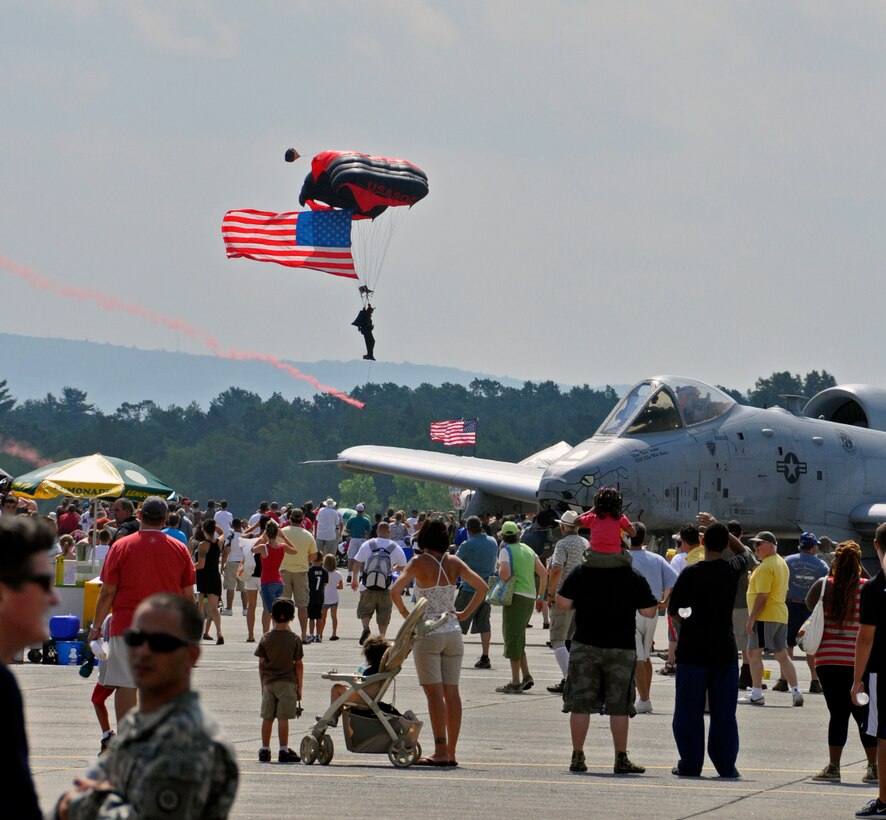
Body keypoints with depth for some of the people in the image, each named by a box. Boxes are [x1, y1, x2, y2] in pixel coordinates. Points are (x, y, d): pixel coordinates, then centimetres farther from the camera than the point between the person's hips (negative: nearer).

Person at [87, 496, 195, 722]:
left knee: (125, 685, 0)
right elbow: (188, 595, 6)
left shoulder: (121, 546, -2)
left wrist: (96, 626, 6)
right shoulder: (179, 549, 4)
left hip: (127, 626, -2)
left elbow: (107, 593, -3)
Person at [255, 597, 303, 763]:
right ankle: (283, 751, -1)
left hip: (269, 682, 3)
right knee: (283, 718, -2)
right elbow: (299, 665, -4)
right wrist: (299, 686, 4)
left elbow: (261, 664, 2)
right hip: (287, 683, -3)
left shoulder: (266, 638, -1)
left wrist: (263, 684, 12)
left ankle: (265, 750, 12)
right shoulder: (294, 639, -7)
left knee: (267, 718, 8)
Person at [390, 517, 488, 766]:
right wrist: (465, 613, 7)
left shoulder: (419, 563, -6)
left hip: (428, 632, -4)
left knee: (434, 692, -7)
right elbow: (482, 587, 3)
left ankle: (440, 751, -13)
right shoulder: (454, 562, 5)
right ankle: (451, 752, 9)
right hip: (453, 632, 4)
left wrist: (406, 614, -2)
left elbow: (395, 590, -15)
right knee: (451, 693, 7)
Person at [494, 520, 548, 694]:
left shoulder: (506, 550, -6)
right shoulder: (528, 549, 16)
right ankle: (526, 677, 13)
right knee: (518, 638, 18)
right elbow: (543, 573, 15)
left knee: (513, 638, -3)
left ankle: (515, 683, -4)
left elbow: (505, 574, -22)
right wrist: (541, 596, 23)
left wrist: (500, 571, 1)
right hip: (530, 597, 7)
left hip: (516, 596, -7)